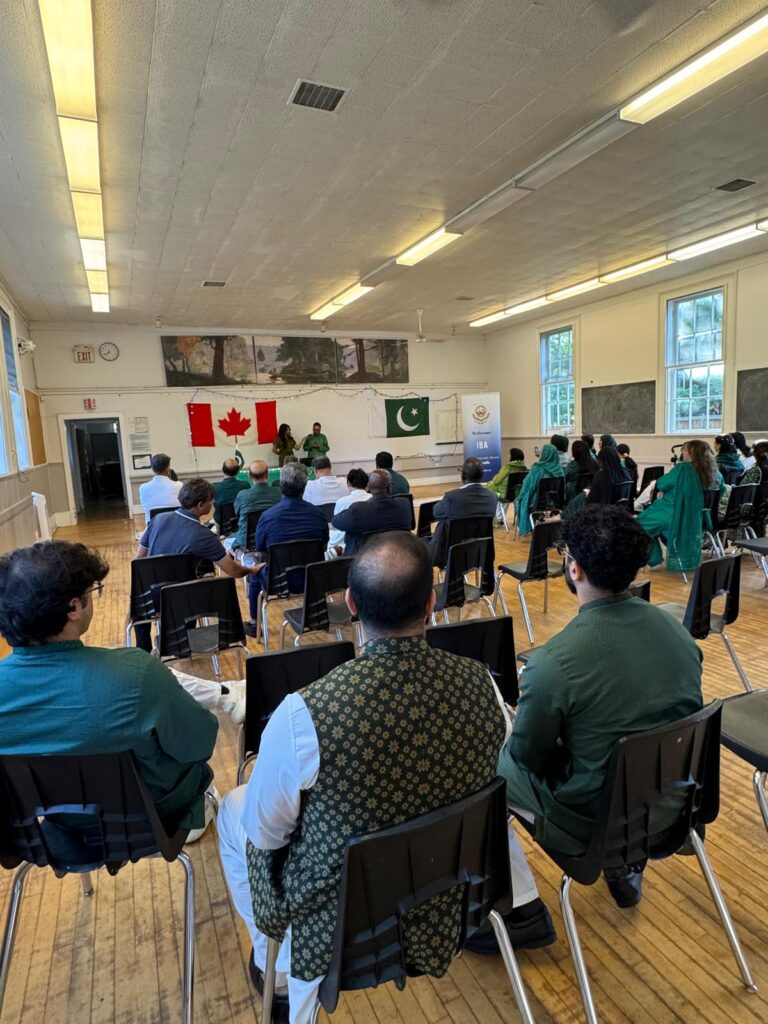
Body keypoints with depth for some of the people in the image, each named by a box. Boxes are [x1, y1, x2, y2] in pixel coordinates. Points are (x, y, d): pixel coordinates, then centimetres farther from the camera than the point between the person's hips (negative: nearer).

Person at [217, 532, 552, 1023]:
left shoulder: (304, 712, -33)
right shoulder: (480, 683, -21)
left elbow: (265, 833, -14)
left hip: (335, 917, -3)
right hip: (449, 900, 4)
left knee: (234, 811, 22)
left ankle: (278, 967, 37)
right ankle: (522, 909, 42)